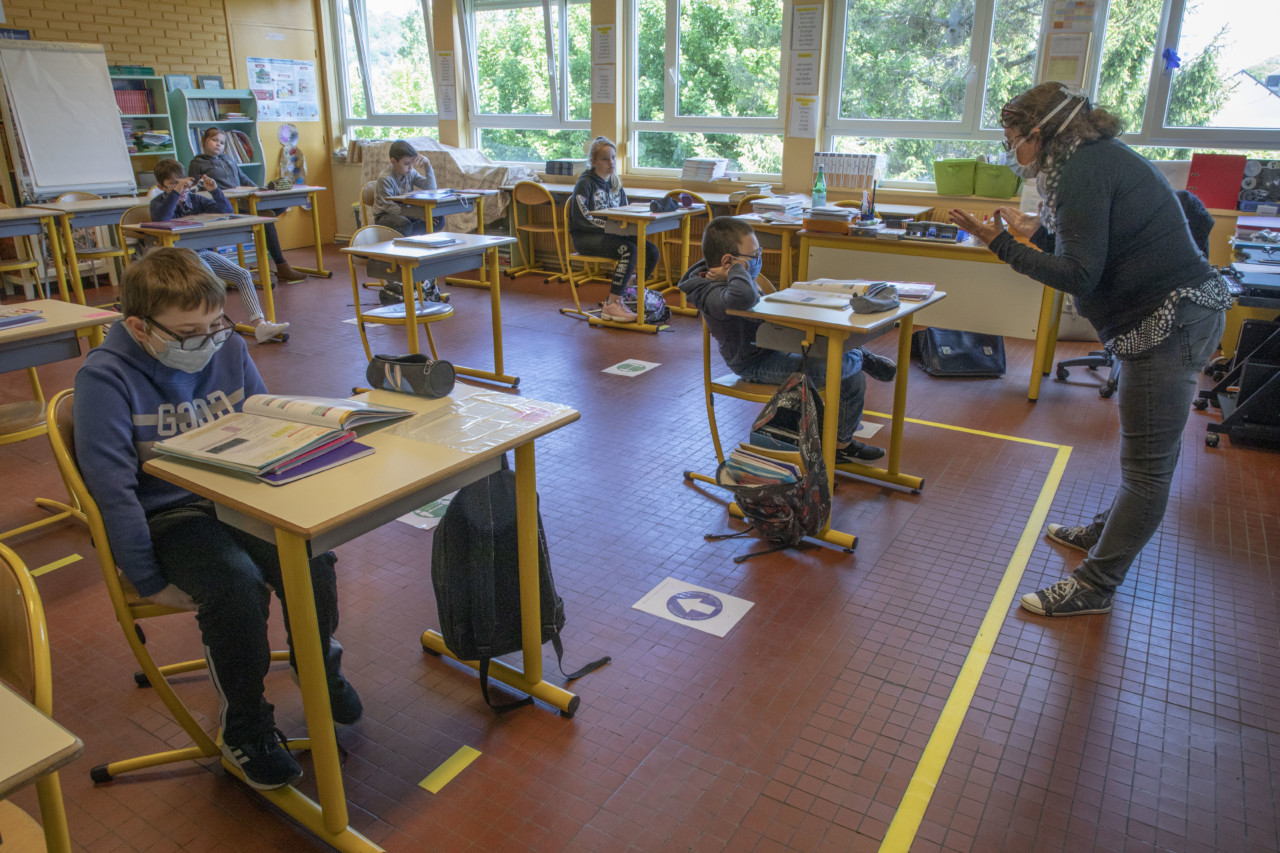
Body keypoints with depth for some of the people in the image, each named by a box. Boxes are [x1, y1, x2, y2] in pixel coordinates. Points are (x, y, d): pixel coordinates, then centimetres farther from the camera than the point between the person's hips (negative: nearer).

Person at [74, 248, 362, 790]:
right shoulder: (106, 377, -14)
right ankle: (246, 726, -4)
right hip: (167, 516, -4)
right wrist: (150, 582, -14)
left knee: (313, 560, -21)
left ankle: (321, 670, 12)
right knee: (236, 584, -30)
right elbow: (113, 489, -15)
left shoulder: (229, 349, 0)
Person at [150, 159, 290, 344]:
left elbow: (226, 211, 6)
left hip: (204, 252, 5)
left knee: (243, 275, -11)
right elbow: (161, 218, -26)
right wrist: (176, 192, -28)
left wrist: (215, 191, -9)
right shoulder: (158, 202, -1)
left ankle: (259, 324, -20)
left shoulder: (194, 199, 10)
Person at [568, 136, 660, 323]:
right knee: (629, 249, -32)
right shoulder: (585, 183, -7)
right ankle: (612, 305, -28)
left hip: (610, 235, 7)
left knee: (651, 250, -14)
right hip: (585, 237, -7)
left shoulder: (615, 183, 14)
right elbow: (581, 219, -16)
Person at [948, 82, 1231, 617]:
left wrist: (1002, 244, -20)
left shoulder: (1082, 171, -16)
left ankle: (1095, 586, 1)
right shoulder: (1098, 155, 15)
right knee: (1147, 453, 23)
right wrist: (1037, 230, 15)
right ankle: (1108, 533, 39)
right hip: (1179, 312, 11)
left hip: (1170, 320, -11)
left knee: (1147, 464, -4)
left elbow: (1079, 275, -21)